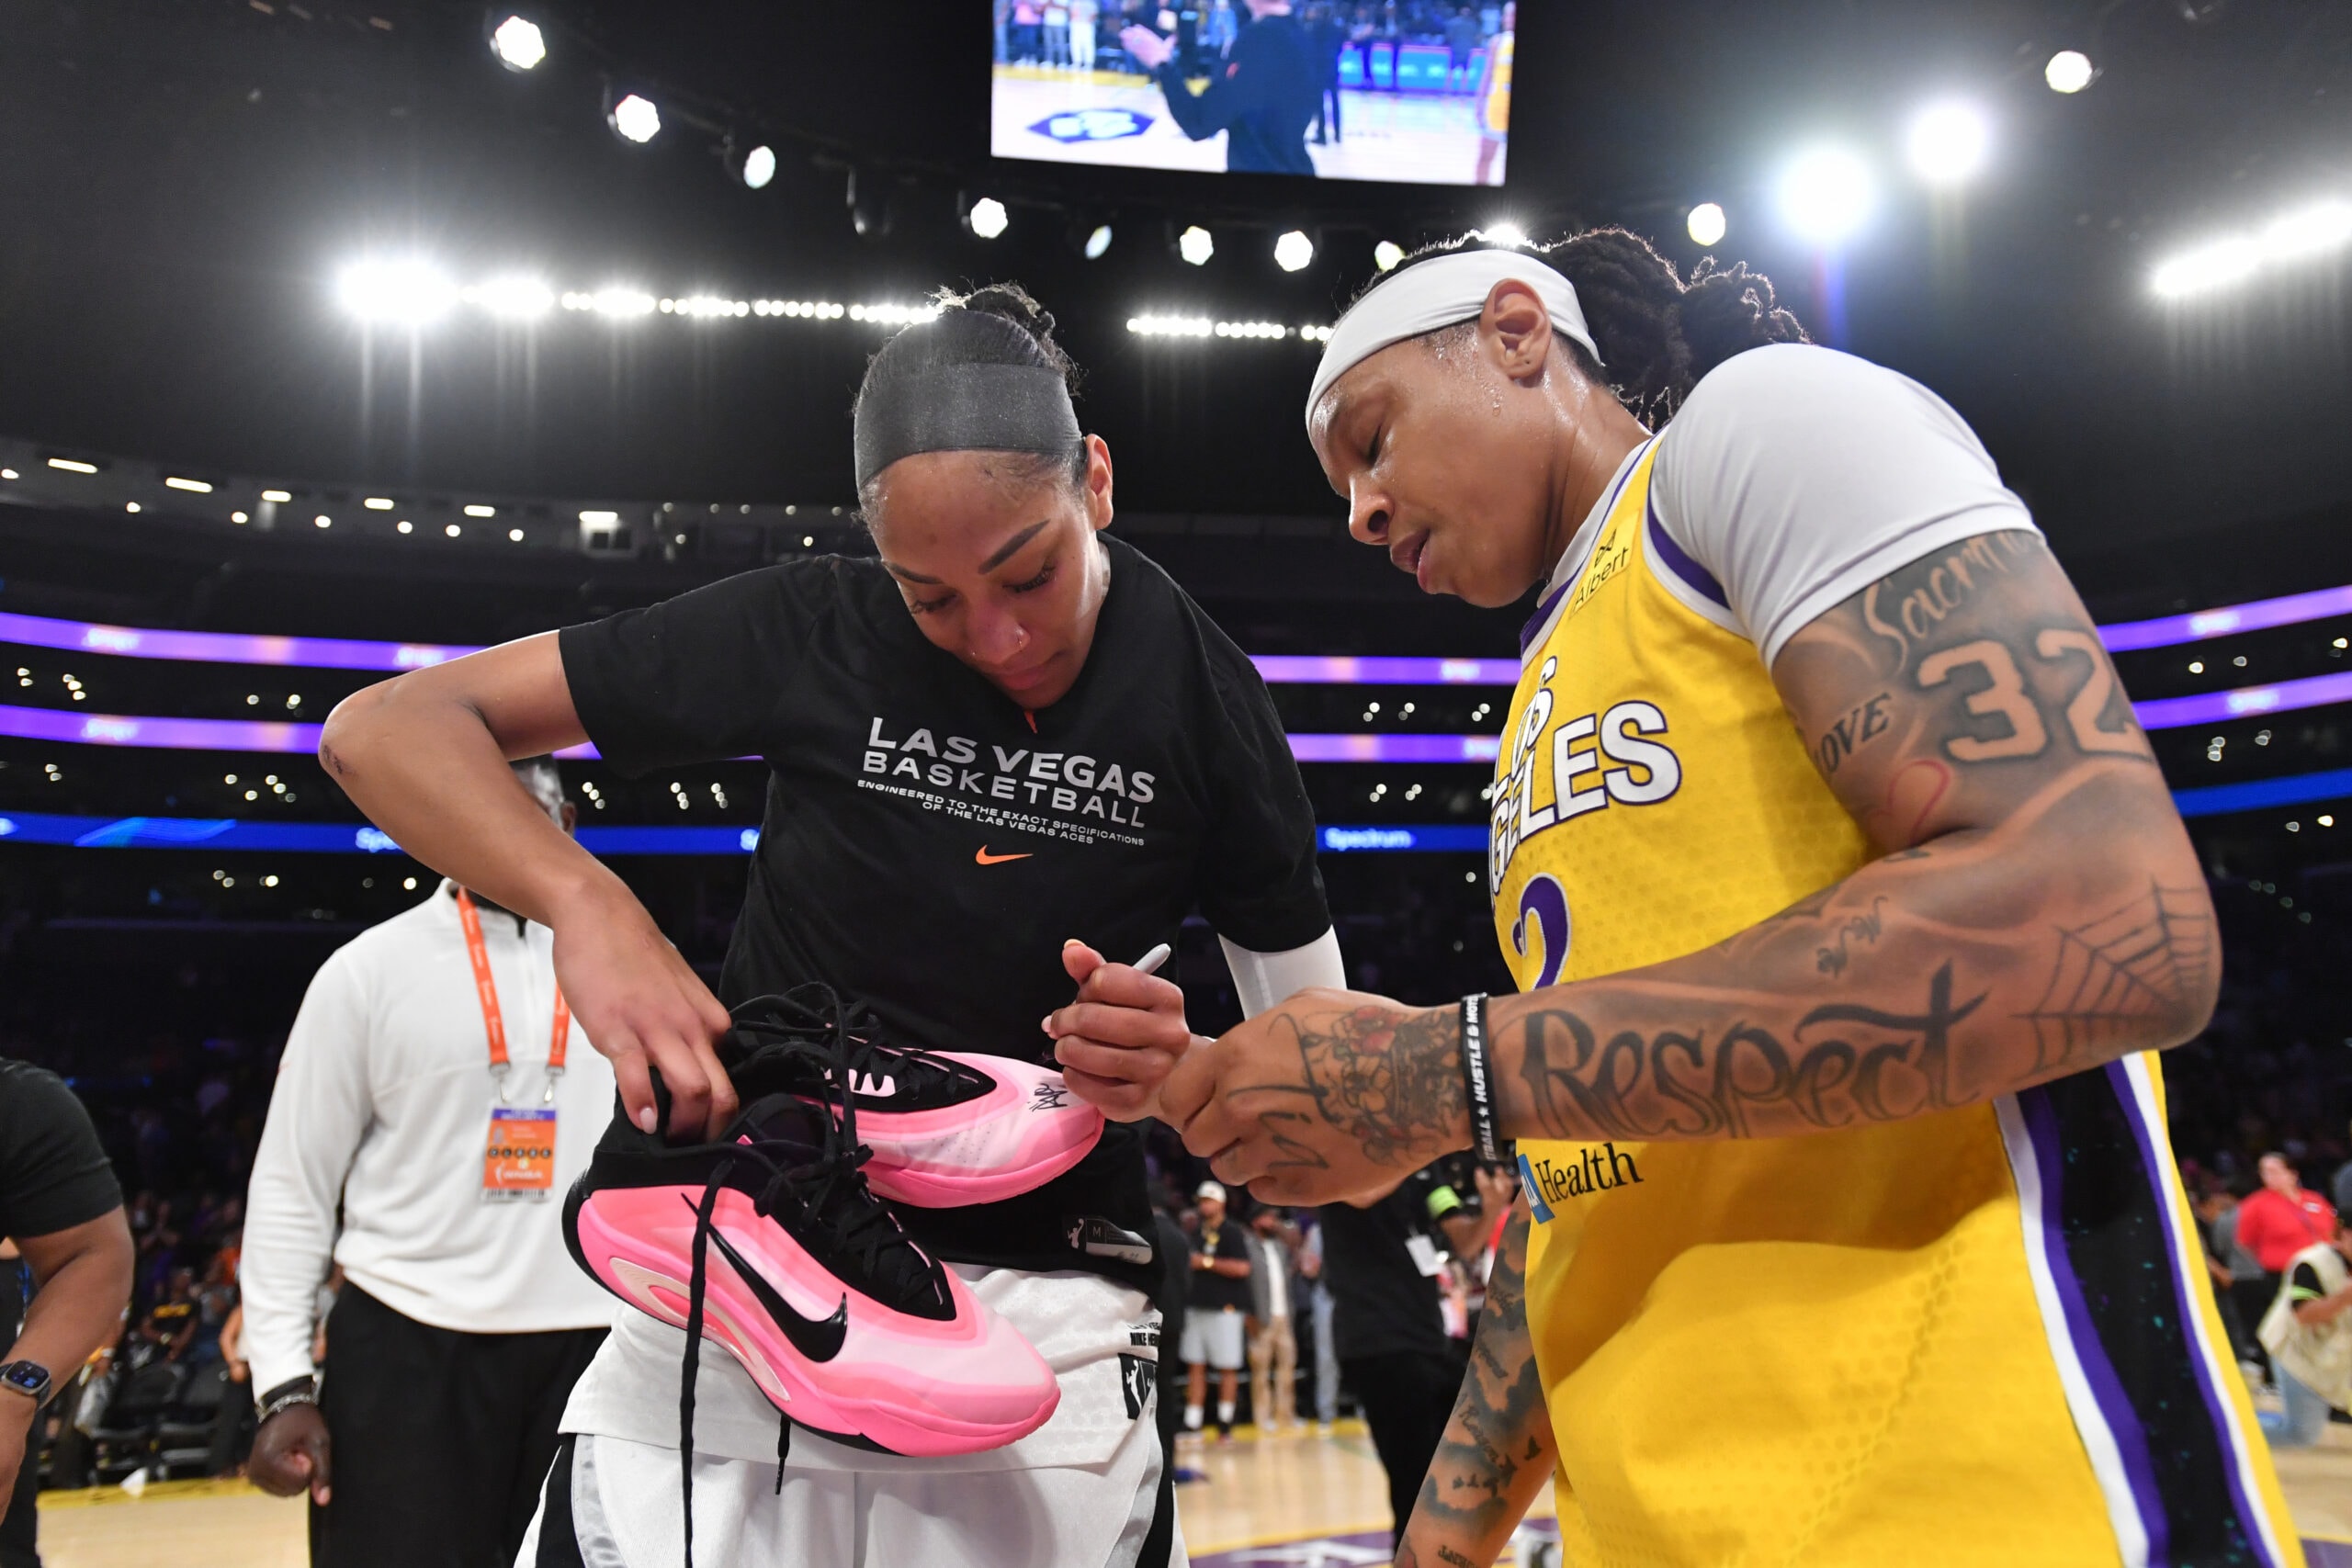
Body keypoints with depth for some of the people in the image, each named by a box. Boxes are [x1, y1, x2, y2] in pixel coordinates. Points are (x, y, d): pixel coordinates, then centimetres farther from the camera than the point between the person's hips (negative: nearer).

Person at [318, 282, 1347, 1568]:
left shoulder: (1203, 697, -7)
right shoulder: (811, 631, -8)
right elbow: (384, 730, -8)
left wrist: (1180, 1071, -23)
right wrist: (587, 904, -27)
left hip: (1041, 1312, 0)